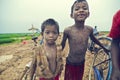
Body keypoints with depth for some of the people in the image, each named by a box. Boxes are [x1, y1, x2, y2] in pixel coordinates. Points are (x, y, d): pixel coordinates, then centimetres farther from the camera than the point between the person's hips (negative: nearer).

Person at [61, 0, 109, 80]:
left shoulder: (89, 29, -11)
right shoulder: (68, 30, -21)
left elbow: (93, 38, 11)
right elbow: (62, 45, -5)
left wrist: (104, 48, 25)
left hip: (82, 63, 3)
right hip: (71, 64, -3)